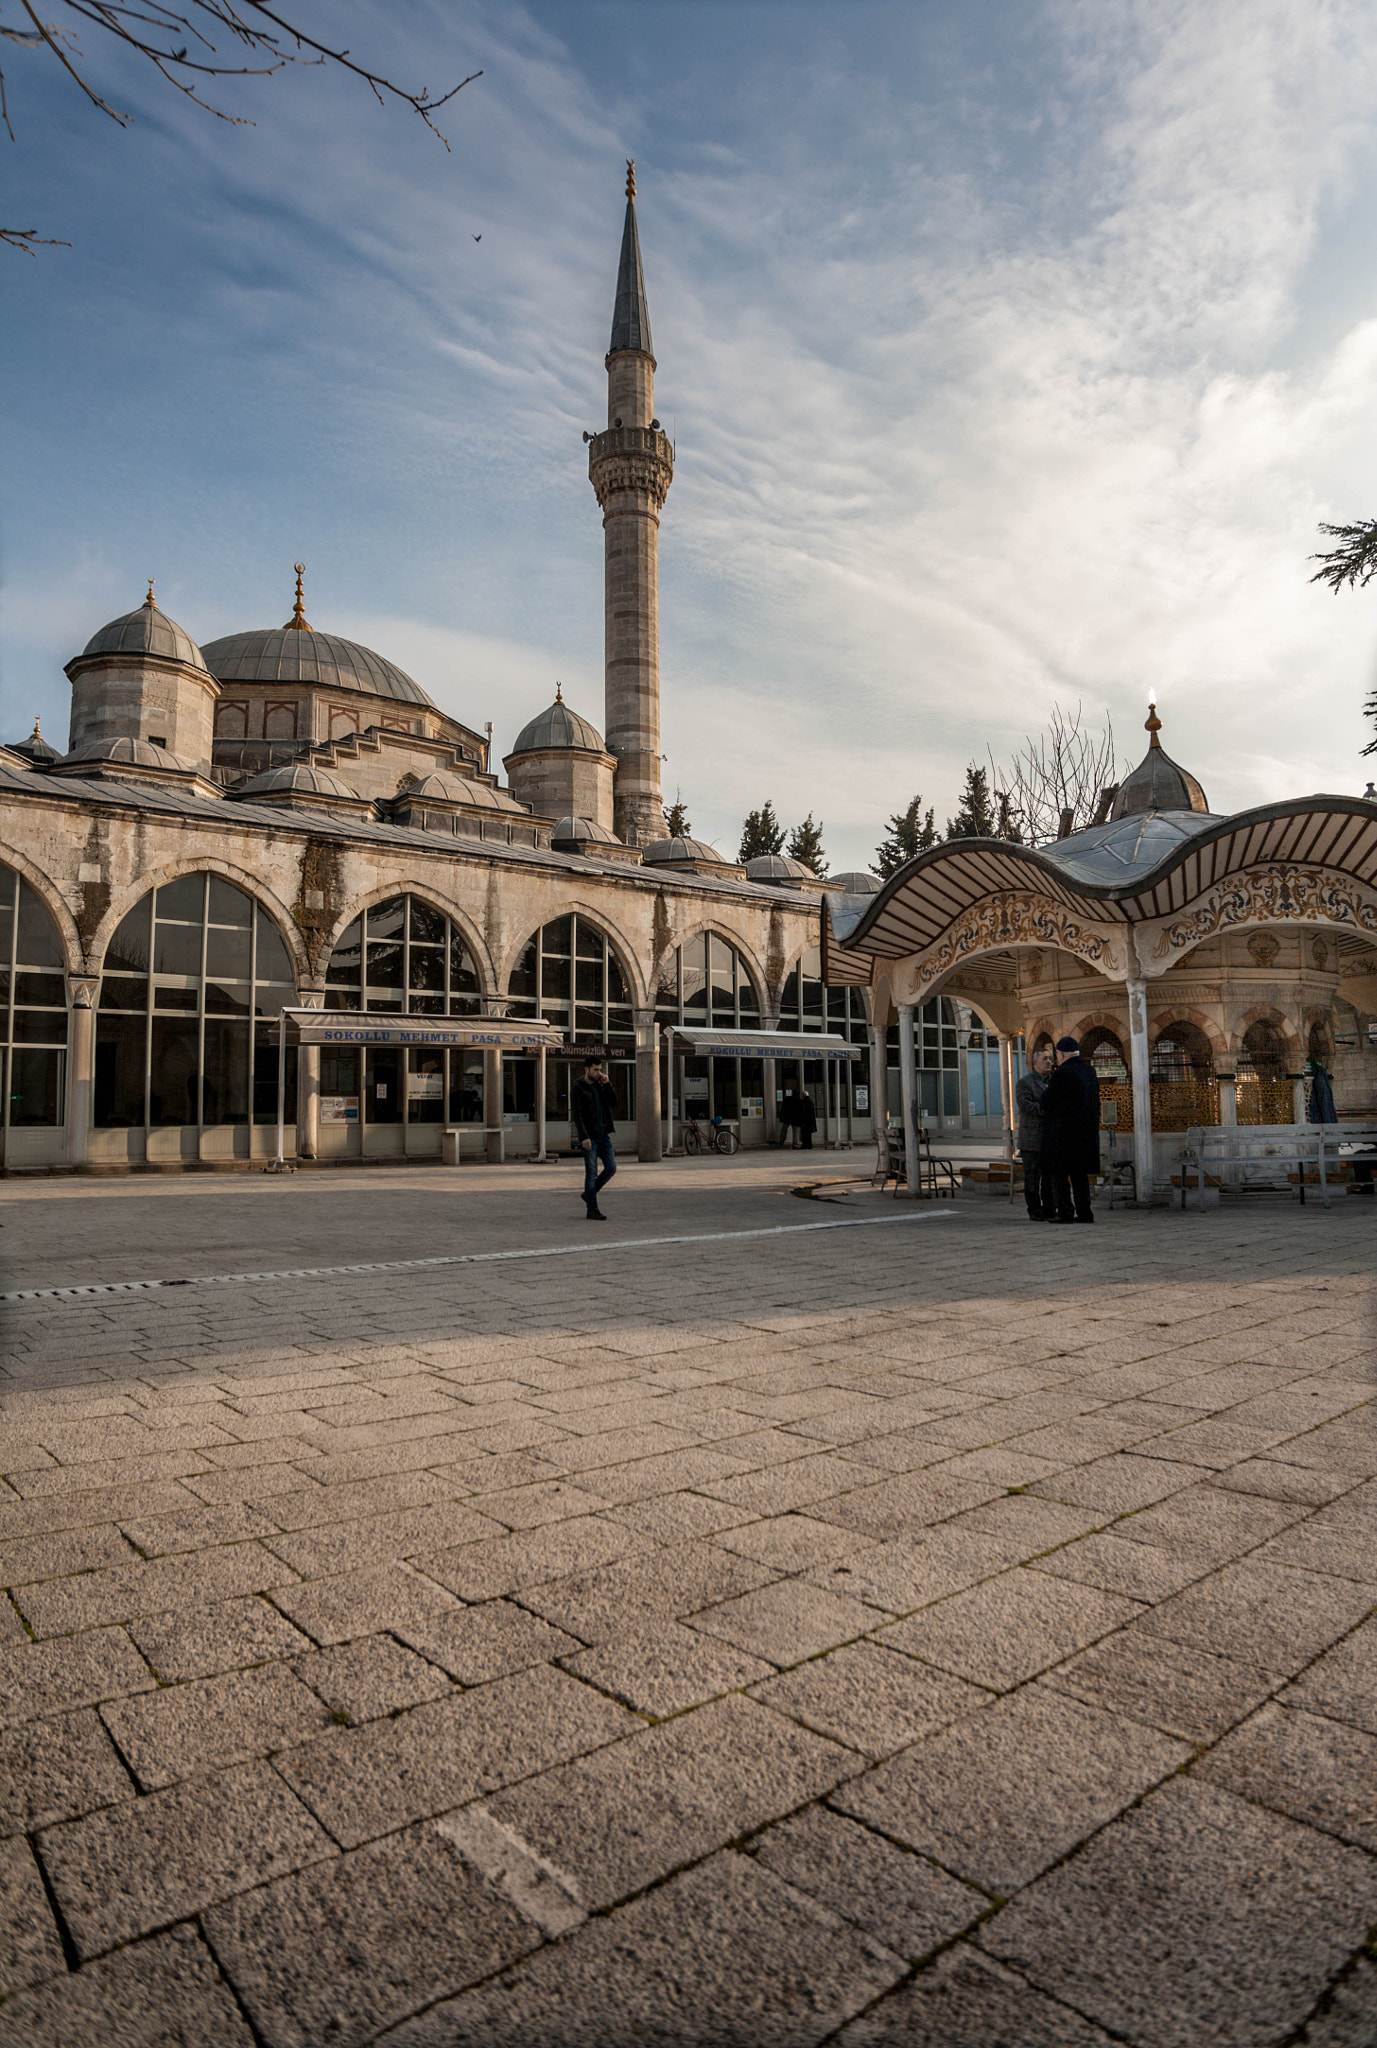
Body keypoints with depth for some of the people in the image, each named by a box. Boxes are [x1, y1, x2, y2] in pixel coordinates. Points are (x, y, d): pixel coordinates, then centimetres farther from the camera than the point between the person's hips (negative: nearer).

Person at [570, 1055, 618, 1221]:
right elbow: (577, 1114, -14)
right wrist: (584, 1137, -22)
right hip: (588, 1136, -6)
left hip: (603, 1134, 6)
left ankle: (589, 1194, 20)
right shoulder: (577, 1088, -7)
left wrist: (607, 1084, -8)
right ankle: (592, 1210, 2)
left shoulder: (600, 1086, 12)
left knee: (611, 1168, 1)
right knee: (592, 1173, -4)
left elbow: (613, 1103, 2)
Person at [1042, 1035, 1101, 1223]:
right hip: (1086, 1130, 8)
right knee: (1079, 1172, 12)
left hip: (1062, 1131, -8)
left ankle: (1065, 1212, -6)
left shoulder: (1063, 1073, -15)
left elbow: (1047, 1102, -13)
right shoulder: (1090, 1071, 10)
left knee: (1058, 1172, -2)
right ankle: (1084, 1212, 9)